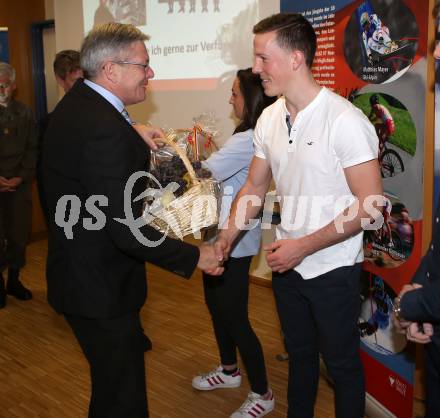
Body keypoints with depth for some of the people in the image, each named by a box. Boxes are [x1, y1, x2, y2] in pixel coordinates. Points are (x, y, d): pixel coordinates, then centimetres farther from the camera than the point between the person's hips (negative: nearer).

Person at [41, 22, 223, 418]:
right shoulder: (105, 129, -28)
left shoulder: (77, 100, 5)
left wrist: (136, 138, 18)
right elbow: (126, 231, -29)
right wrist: (195, 257, -19)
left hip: (78, 272, 10)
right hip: (100, 286, -10)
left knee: (112, 380, 27)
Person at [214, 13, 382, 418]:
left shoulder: (345, 120, -21)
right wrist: (227, 237, -3)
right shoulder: (269, 118, 0)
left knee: (341, 362, 13)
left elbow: (370, 206, -21)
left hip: (332, 268, -6)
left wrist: (303, 246, -20)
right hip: (287, 262, 6)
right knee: (299, 353, 24)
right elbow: (255, 187, 9)